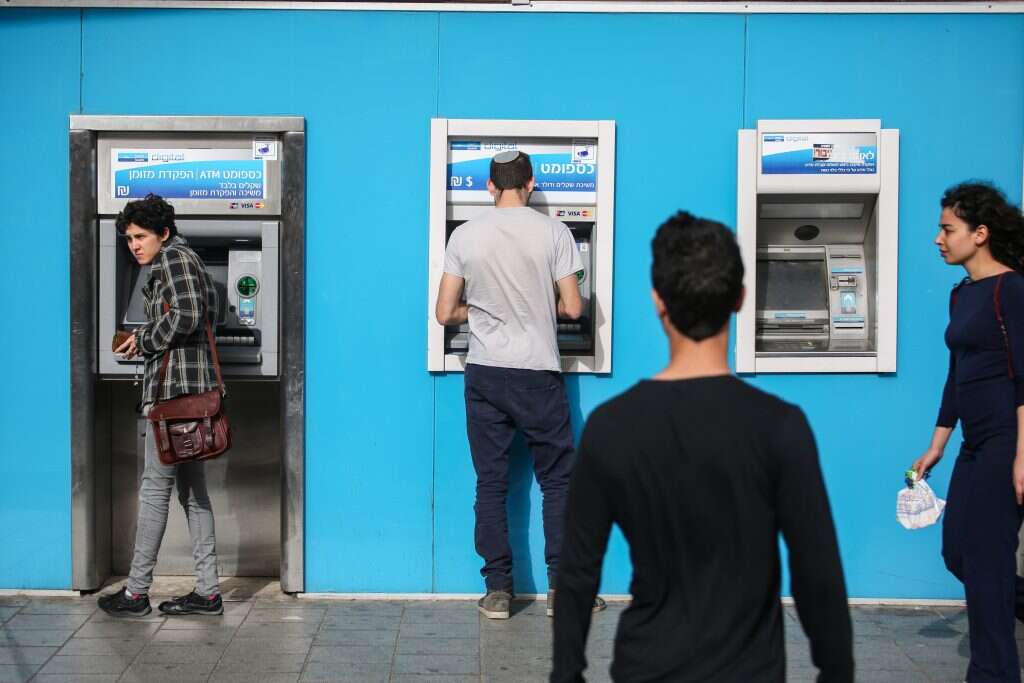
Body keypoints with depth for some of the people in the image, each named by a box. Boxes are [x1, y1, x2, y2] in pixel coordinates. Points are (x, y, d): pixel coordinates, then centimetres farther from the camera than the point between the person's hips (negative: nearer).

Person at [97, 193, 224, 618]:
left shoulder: (172, 260, -7)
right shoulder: (188, 261, 22)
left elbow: (185, 316, -21)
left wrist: (143, 341, -7)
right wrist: (147, 343, 13)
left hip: (174, 385, -10)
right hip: (193, 388, 10)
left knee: (155, 486, -4)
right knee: (192, 489, 9)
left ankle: (136, 591, 3)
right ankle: (207, 591, 11)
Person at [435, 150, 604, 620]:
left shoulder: (465, 235, -1)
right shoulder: (553, 232, -5)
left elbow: (446, 313, 0)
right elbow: (572, 309, -5)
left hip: (485, 374, 2)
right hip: (538, 372, -1)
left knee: (490, 483, 8)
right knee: (557, 481, 9)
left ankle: (497, 591, 10)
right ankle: (563, 588, 11)